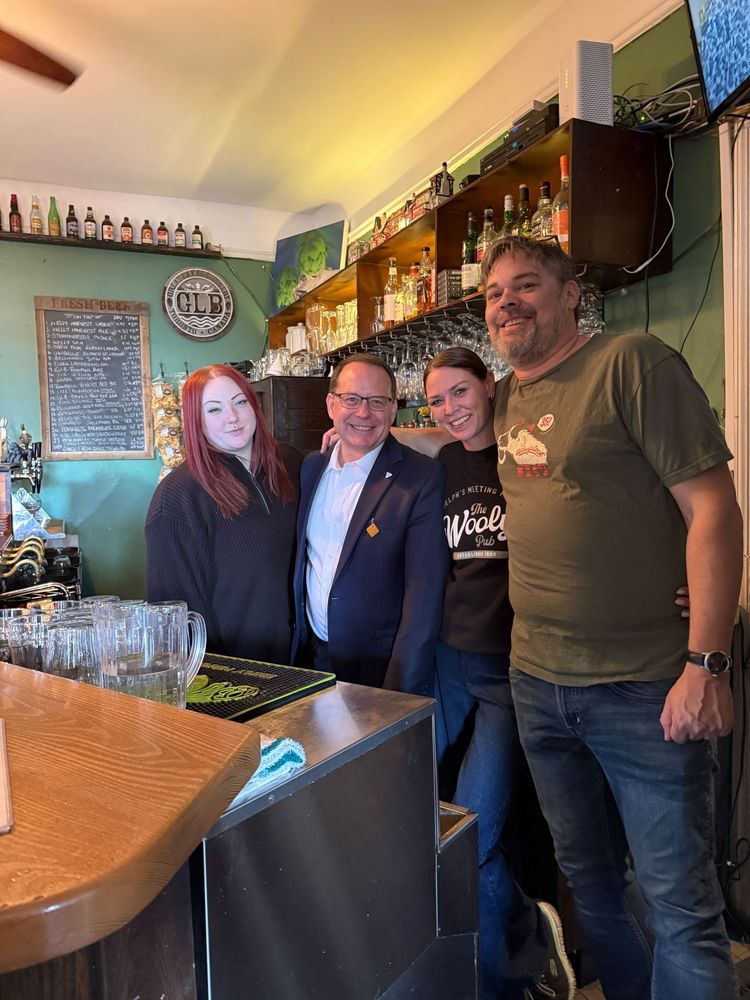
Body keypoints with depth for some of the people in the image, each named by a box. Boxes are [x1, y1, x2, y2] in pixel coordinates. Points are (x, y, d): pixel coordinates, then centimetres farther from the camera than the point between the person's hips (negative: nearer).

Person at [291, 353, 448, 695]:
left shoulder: (422, 478, -14)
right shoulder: (310, 468, 3)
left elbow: (424, 592, -16)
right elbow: (298, 561, 11)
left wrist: (400, 692, -19)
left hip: (380, 667, -4)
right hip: (309, 657, 5)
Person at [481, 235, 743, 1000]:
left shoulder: (631, 362, -10)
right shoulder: (503, 399, 9)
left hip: (644, 688, -6)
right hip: (537, 681, 7)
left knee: (680, 906, 5)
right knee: (588, 876, 21)